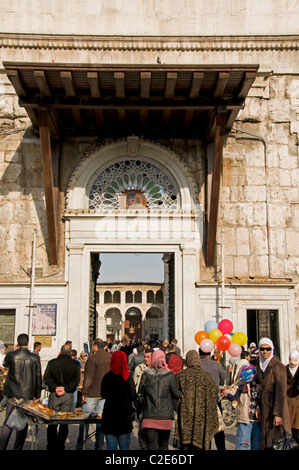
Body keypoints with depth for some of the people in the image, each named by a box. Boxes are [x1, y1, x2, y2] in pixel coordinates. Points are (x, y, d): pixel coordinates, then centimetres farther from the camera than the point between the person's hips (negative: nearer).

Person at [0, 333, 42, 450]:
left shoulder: (10, 355, -6)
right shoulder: (34, 358, -6)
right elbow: (38, 377, -1)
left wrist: (15, 351, 20)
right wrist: (37, 395, 9)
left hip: (13, 394, 1)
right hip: (28, 395, -1)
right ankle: (18, 448, 11)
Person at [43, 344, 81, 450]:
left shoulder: (51, 362, 5)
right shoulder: (75, 364, 2)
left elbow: (46, 378, -4)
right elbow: (76, 380, -6)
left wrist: (55, 388, -10)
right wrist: (66, 389, -10)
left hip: (54, 395, 1)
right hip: (68, 395, 0)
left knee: (52, 422, 10)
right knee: (64, 423, 7)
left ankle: (50, 446, 13)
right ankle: (59, 446, 9)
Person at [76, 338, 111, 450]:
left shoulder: (92, 359, -11)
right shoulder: (111, 358, 6)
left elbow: (88, 378, -15)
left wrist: (84, 393, -9)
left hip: (93, 394, -5)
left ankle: (79, 446, 10)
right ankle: (99, 446, 13)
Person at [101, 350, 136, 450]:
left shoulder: (107, 377, -5)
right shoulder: (128, 377, -7)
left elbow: (103, 394, 8)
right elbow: (133, 397, -3)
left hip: (109, 416, 1)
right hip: (124, 415, -1)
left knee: (111, 447, 8)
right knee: (125, 447, 10)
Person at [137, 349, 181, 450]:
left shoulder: (146, 375, -2)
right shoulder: (170, 375, -4)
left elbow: (140, 395, 2)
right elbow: (177, 394, -2)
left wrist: (139, 410, 14)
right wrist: (175, 407, 15)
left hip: (149, 416, 0)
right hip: (166, 416, 1)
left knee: (151, 445, 1)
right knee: (164, 445, 17)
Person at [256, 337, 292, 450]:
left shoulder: (278, 366, -14)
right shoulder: (260, 365, 7)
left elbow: (281, 391, -17)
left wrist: (278, 414, -20)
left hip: (276, 406, -6)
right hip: (264, 406, 7)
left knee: (276, 438, -1)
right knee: (266, 439, 11)